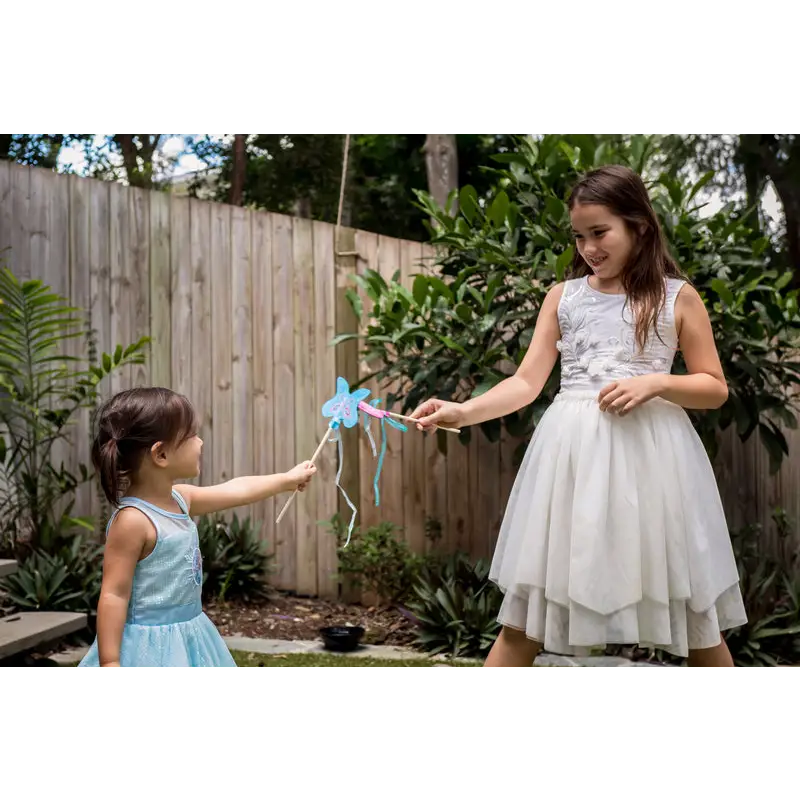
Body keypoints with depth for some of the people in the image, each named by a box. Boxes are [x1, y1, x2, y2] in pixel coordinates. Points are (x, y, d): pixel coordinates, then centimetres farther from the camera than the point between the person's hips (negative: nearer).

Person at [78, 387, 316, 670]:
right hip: (151, 648, -9)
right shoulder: (132, 520, -22)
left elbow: (235, 490, 21)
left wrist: (287, 479, 31)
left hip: (186, 639, 10)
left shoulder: (179, 499, 4)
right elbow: (113, 596, -22)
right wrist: (109, 665, -24)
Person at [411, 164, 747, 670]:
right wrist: (463, 412, -12)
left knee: (693, 615, 8)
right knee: (525, 612, 3)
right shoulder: (563, 296, 8)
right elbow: (527, 382, 3)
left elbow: (716, 388, 5)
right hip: (572, 454, 2)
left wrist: (655, 383, -14)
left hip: (649, 452, -1)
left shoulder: (678, 297, 3)